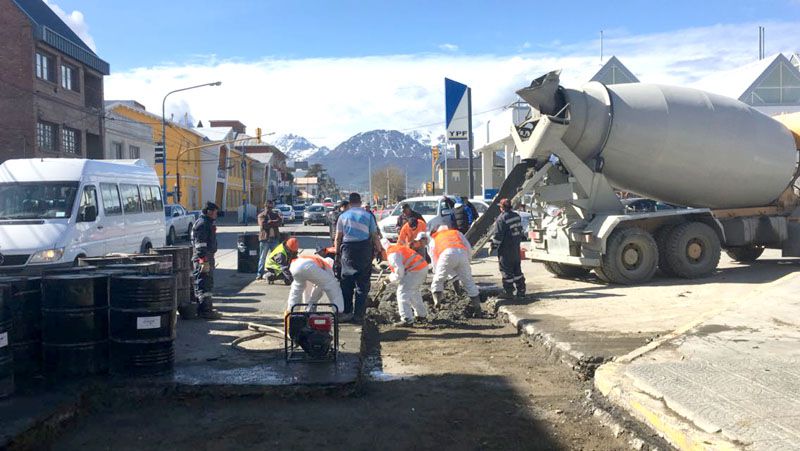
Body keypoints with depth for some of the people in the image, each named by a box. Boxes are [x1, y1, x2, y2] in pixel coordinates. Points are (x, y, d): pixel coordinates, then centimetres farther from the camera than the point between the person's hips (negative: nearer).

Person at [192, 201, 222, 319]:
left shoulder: (208, 223, 19)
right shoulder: (202, 223, -15)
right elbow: (200, 244, -22)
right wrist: (204, 261, -25)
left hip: (208, 258, 11)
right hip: (203, 259, -11)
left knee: (208, 284, 17)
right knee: (203, 285, -8)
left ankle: (208, 309, 26)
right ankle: (204, 311, -6)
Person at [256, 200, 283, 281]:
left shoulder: (275, 214, 13)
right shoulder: (261, 215, 2)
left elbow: (280, 222, -5)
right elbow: (263, 225, -15)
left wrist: (270, 222, -14)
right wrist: (274, 222, -9)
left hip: (274, 238, 4)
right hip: (265, 239, -4)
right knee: (262, 257, 0)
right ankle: (260, 274, 3)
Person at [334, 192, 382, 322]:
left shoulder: (343, 216, 5)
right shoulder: (368, 215, 3)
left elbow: (338, 238, 4)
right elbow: (375, 236, 0)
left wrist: (337, 254, 11)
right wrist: (379, 250, 9)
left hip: (347, 250, 1)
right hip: (365, 251, -1)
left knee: (346, 283, 11)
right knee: (362, 284, 7)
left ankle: (346, 312, 14)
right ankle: (359, 314, 8)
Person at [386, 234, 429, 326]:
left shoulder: (392, 254, -14)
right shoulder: (396, 248, 19)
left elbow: (400, 272, -19)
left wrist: (390, 278, -3)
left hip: (416, 271, -11)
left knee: (403, 292, -9)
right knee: (414, 291, 26)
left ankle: (407, 319, -15)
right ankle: (421, 315, 38)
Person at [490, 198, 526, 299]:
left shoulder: (501, 219, -19)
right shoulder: (517, 216, 6)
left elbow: (497, 236, -18)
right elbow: (520, 231, 16)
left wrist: (492, 246, -8)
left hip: (506, 250, -8)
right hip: (516, 248, 8)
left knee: (506, 271, 0)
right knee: (517, 269, 16)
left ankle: (509, 292, 4)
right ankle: (521, 291, 20)